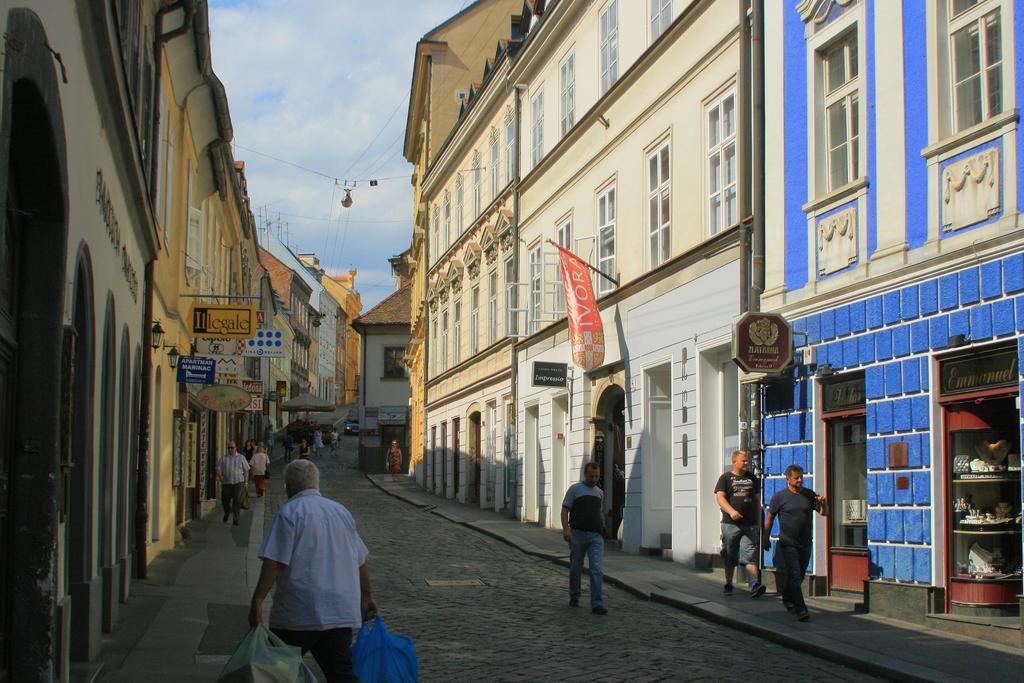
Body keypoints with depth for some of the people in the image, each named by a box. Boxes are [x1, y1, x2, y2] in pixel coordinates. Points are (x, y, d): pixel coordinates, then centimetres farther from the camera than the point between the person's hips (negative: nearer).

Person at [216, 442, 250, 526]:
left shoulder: (241, 458, 5)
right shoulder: (223, 458, 6)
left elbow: (246, 470, 8)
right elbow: (218, 468, 1)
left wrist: (246, 482, 2)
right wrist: (220, 475, -18)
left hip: (238, 482, -2)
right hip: (226, 483, 2)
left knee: (237, 501, -12)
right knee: (225, 500, 6)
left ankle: (236, 519, -7)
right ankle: (227, 513, 37)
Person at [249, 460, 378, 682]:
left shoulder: (289, 513, -5)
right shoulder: (342, 512, 15)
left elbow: (273, 563, -15)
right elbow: (360, 562, 20)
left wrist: (257, 600, -15)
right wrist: (366, 597, 28)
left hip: (297, 614, -5)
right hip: (341, 613, 6)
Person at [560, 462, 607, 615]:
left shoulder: (600, 493, 17)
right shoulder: (575, 489, 1)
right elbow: (565, 510, -4)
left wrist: (603, 530, 20)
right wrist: (566, 529, -16)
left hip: (596, 536, 3)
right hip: (578, 534, -3)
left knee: (597, 569, -9)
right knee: (576, 568, 8)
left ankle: (596, 604, -12)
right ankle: (574, 598, 25)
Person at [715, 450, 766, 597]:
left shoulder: (752, 478, 16)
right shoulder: (725, 478, 5)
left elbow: (757, 501, 20)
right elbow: (720, 497, -7)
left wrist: (759, 523, 16)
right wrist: (731, 511, -25)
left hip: (750, 524, 2)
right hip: (731, 524, -2)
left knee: (750, 555, -10)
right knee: (730, 557, 6)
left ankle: (754, 585, -20)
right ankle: (728, 584, 19)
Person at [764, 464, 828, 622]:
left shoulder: (809, 495, 5)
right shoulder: (779, 497, -4)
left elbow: (824, 513, 5)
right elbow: (769, 518, 4)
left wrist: (823, 503, -17)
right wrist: (766, 538, 4)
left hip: (805, 544, 4)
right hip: (787, 544, -4)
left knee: (799, 577, 15)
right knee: (794, 576, -12)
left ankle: (788, 600, 37)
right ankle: (800, 610, -15)